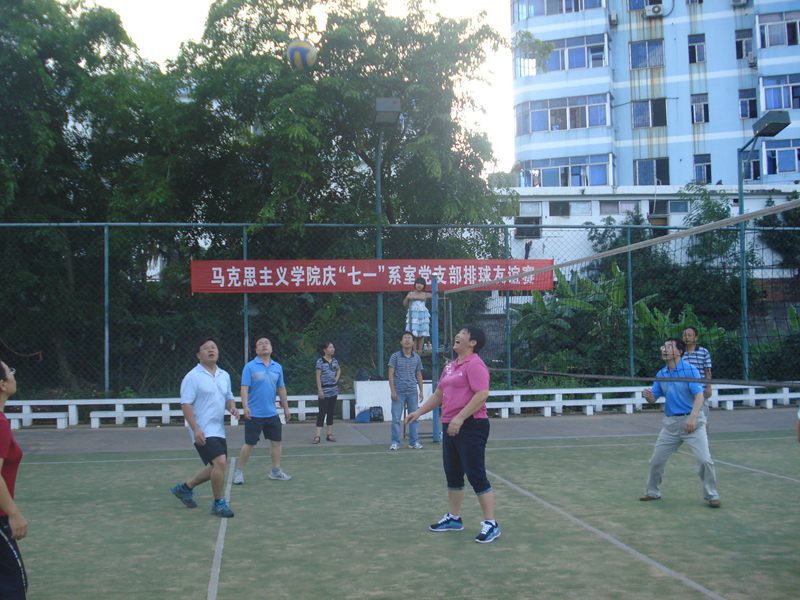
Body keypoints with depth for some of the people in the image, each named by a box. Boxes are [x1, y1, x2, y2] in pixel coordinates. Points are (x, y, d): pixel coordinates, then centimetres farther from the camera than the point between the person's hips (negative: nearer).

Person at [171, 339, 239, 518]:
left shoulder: (224, 375, 10)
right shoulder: (193, 377, -10)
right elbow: (186, 404, -14)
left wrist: (232, 408, -3)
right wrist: (196, 429, -22)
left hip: (218, 429, 8)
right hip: (202, 431, -8)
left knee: (217, 467, 14)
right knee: (220, 462, -19)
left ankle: (185, 487, 34)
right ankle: (218, 503, -2)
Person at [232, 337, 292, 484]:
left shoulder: (278, 367, 8)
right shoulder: (250, 367, -6)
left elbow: (281, 389, 14)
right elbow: (244, 388, -12)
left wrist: (286, 408, 15)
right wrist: (245, 406, -23)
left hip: (272, 413, 5)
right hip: (254, 414, -5)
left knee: (276, 441, 8)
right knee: (249, 444, 0)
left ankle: (276, 471, 21)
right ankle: (239, 472, 14)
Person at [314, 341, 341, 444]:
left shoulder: (334, 361, 7)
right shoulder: (320, 361, -9)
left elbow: (339, 370, 27)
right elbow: (318, 376, -11)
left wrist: (337, 378, 8)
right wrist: (320, 390, -16)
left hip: (333, 390, 6)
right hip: (324, 391, -6)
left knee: (331, 412, 10)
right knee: (322, 412, -7)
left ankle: (330, 434, 16)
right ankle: (317, 436, -6)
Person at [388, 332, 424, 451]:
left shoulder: (416, 357, 9)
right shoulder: (395, 356, -1)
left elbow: (419, 375, 14)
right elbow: (391, 374, -2)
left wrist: (421, 391, 10)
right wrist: (393, 391, -9)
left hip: (413, 392, 3)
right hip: (399, 392, -3)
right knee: (396, 418, -2)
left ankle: (414, 442, 13)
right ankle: (395, 443, 4)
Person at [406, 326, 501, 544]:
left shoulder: (474, 364, -13)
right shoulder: (450, 366, 15)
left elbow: (482, 394, -23)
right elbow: (439, 394, 24)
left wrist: (460, 418, -27)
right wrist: (419, 412, 17)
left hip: (471, 426, -9)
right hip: (451, 427, 9)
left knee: (476, 476, -6)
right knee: (453, 475, 16)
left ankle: (490, 524, 2)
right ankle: (453, 518, 30)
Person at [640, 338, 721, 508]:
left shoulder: (690, 370, -10)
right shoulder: (661, 375, 6)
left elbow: (699, 395, -17)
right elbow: (653, 398, 9)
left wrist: (693, 417, -30)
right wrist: (648, 395, -15)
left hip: (692, 421, -5)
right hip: (670, 423, 5)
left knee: (704, 459, -13)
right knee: (656, 460, 6)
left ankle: (712, 495, 4)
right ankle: (652, 492, 24)